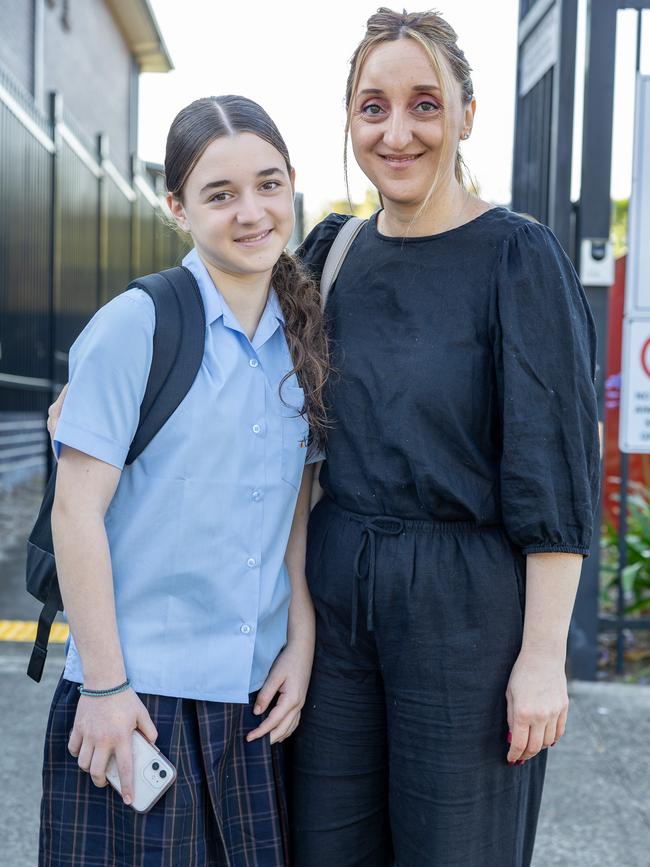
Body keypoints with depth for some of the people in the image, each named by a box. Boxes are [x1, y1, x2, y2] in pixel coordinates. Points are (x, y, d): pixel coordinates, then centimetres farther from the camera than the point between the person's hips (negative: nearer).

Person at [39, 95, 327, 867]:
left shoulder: (300, 339, 6)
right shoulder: (135, 326, -12)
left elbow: (295, 506, 9)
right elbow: (76, 514, -12)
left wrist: (301, 644, 2)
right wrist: (104, 686, -12)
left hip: (255, 693, 5)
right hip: (140, 697, -5)